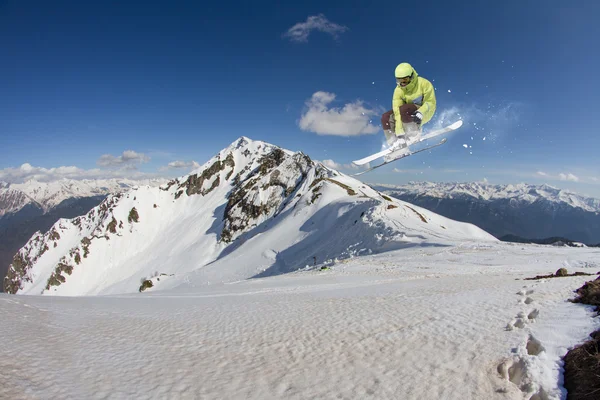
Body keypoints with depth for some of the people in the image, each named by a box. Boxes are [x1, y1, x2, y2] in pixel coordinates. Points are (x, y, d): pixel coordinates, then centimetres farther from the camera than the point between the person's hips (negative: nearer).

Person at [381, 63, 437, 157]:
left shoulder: (424, 83, -18)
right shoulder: (398, 90, -13)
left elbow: (430, 102, -16)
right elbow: (397, 111, -22)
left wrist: (420, 112, -39)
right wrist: (400, 134, -32)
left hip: (425, 112, -4)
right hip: (409, 113, 5)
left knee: (404, 109, -35)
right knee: (385, 117, -17)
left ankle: (415, 134, -19)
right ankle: (395, 145, -16)